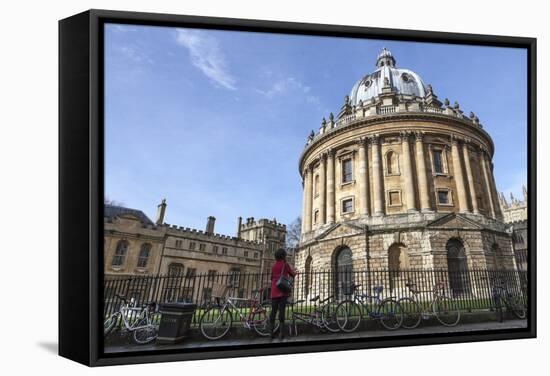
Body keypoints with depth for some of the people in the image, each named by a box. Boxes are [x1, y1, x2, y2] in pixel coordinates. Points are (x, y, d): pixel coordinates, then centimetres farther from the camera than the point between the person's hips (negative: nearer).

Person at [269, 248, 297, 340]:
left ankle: (271, 332, 5)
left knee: (273, 311, 7)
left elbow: (272, 278, 16)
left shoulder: (273, 266, 13)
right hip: (283, 291, -3)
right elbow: (293, 274, 7)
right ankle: (281, 332, -10)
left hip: (274, 292, 4)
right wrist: (292, 270, 26)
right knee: (281, 311, -6)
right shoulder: (285, 264, 2)